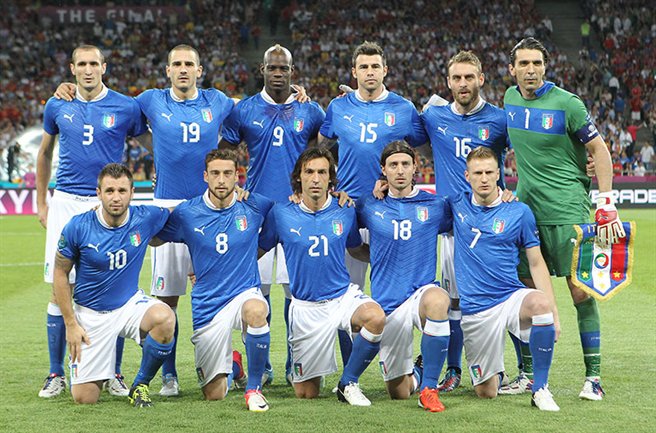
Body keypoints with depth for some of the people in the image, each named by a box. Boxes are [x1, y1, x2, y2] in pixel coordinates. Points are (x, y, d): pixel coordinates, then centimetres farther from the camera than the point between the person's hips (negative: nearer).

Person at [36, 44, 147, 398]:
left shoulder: (126, 107, 0)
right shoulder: (57, 106, 7)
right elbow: (45, 153, 20)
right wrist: (41, 202, 18)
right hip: (65, 204, 2)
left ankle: (115, 374, 9)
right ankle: (56, 375, 10)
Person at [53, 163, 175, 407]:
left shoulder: (146, 218, -12)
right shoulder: (78, 227, -15)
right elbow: (60, 273, -3)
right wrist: (70, 324, -5)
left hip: (131, 304, 1)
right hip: (91, 313, -1)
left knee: (164, 318, -34)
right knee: (84, 398, -6)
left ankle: (140, 385, -10)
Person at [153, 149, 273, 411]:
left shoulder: (254, 206, -2)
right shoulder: (186, 213, -3)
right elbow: (154, 238, 13)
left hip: (245, 293, -1)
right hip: (207, 307, 1)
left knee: (256, 310, -41)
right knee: (214, 395, 3)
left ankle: (254, 387, -20)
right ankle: (229, 366, 42)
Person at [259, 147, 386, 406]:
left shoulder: (345, 212, 0)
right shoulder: (281, 214, -4)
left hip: (343, 295, 1)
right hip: (306, 307, -1)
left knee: (376, 317, -35)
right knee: (306, 394, 2)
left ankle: (348, 383, -11)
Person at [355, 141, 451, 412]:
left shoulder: (435, 205, 4)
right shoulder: (369, 207, 5)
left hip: (422, 290, -1)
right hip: (387, 303, 2)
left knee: (437, 300, -41)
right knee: (399, 393, 4)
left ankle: (429, 388, -27)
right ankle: (419, 371, 44)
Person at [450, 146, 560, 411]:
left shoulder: (519, 212, 0)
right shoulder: (457, 205, 5)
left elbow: (536, 264, 3)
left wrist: (553, 313, -5)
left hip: (512, 297, -1)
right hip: (474, 309, 2)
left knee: (540, 302, -38)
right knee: (486, 393, 1)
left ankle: (540, 389, -24)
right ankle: (494, 372, 40)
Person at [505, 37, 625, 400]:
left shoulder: (566, 104, -8)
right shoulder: (510, 99, 8)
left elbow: (599, 150, -4)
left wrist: (606, 203, -10)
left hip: (567, 210, -5)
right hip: (526, 209, 5)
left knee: (581, 292, -6)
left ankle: (593, 376, 0)